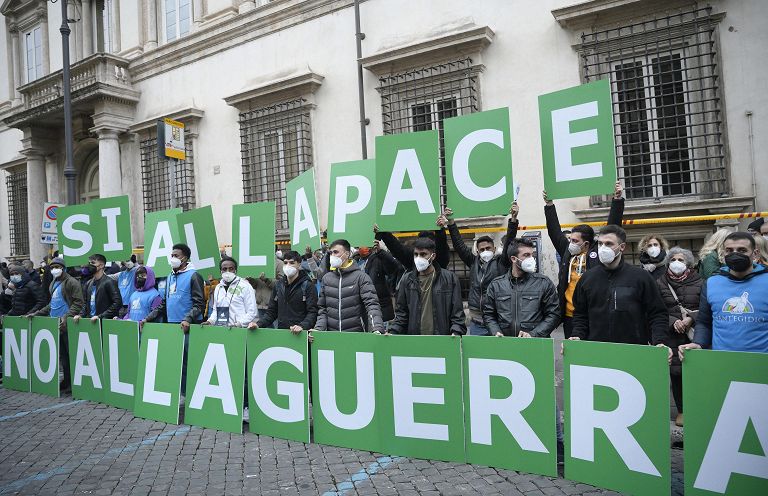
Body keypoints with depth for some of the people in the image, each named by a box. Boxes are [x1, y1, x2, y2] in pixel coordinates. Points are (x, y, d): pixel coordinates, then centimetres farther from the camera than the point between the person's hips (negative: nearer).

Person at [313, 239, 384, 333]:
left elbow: (372, 304, -14)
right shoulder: (326, 278, 8)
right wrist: (318, 328, -3)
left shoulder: (360, 277, -5)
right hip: (332, 336, 3)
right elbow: (322, 308, 12)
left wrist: (378, 329, -28)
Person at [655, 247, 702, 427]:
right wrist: (673, 321, -10)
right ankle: (681, 410, 16)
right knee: (676, 372, 3)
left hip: (695, 334, 0)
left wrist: (690, 319, -13)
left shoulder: (699, 282, 5)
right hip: (671, 335, 1)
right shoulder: (660, 283, 7)